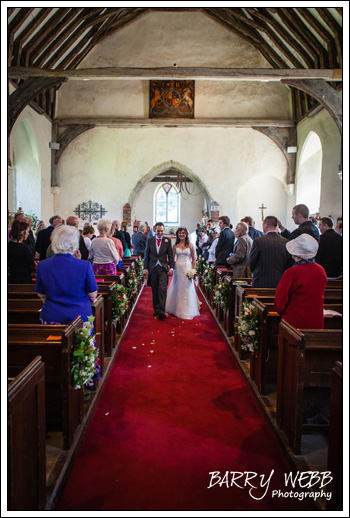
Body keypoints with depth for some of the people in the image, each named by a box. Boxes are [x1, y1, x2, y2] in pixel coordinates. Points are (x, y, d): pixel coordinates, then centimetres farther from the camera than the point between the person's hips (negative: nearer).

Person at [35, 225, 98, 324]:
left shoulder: (42, 266, -5)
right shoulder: (85, 266, -13)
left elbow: (41, 295, 8)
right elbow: (92, 295, -2)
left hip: (50, 317, 3)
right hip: (80, 316, -2)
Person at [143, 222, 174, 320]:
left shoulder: (168, 241, 4)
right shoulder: (150, 240, 7)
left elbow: (170, 256, 5)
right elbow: (146, 255, 7)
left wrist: (171, 268, -4)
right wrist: (145, 268, 1)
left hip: (163, 268, -2)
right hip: (153, 268, 2)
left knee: (162, 289, -12)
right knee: (155, 291, 7)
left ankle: (161, 311, -11)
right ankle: (156, 309, 19)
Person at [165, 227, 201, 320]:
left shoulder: (190, 245, 0)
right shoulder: (175, 245, 6)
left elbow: (193, 259, 1)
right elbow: (172, 258, 12)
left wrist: (193, 270, -8)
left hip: (187, 268, -2)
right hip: (177, 268, 2)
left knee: (187, 289, 0)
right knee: (177, 288, 8)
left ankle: (186, 311, 10)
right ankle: (176, 308, 24)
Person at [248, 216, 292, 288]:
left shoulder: (258, 241, -10)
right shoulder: (285, 242, 0)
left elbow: (251, 263, -1)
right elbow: (289, 264, 6)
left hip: (260, 283, -4)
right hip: (279, 283, 4)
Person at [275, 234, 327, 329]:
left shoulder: (292, 273, -20)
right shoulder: (321, 270, 0)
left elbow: (280, 300, -11)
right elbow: (320, 297, 13)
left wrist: (281, 311, 9)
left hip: (294, 322, -6)